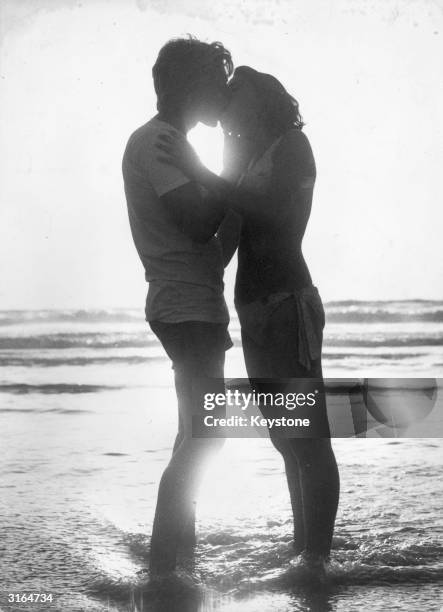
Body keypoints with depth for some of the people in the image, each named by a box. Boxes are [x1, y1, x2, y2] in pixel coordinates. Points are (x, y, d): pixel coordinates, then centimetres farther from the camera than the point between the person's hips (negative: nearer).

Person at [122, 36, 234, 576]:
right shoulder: (156, 141, -13)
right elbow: (200, 222, -23)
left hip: (194, 305, 11)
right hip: (186, 307, -11)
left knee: (199, 430, 15)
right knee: (203, 433, -12)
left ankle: (179, 551, 23)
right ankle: (163, 568, -10)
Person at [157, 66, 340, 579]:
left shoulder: (291, 146, -3)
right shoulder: (247, 163, 20)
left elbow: (274, 211, -22)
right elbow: (226, 240, 17)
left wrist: (201, 173, -24)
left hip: (288, 303, -9)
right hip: (254, 310, 9)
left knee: (308, 436, -9)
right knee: (286, 436, 11)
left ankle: (315, 557, -10)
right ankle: (304, 547, 17)